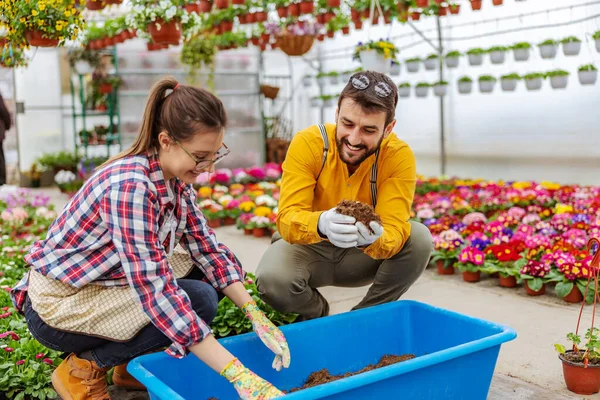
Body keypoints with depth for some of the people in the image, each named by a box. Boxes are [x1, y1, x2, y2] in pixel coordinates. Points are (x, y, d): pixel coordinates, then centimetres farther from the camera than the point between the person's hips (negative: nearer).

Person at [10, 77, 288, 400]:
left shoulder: (175, 179, -6)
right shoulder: (130, 185, -32)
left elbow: (207, 249, -2)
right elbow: (155, 291, -37)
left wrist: (256, 315, -16)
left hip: (108, 284, 8)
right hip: (58, 305, -8)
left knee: (208, 272, -2)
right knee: (198, 300, -21)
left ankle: (132, 363, 11)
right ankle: (84, 367, -3)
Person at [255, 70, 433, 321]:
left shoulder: (399, 157, -20)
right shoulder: (307, 143, -23)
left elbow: (394, 229, -27)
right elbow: (287, 218, -29)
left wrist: (375, 240, -52)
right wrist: (321, 224, -53)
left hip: (364, 254, 1)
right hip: (308, 248, -1)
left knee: (419, 239, -25)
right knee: (272, 279, -32)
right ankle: (316, 313, 6)